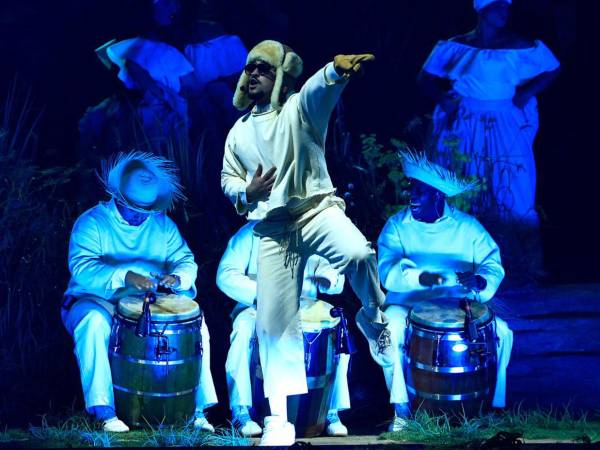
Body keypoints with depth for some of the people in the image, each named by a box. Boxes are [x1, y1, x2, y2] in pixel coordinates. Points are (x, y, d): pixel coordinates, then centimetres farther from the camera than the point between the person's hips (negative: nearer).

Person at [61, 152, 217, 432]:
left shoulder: (163, 225, 5)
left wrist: (177, 277, -27)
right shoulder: (91, 222, -12)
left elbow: (186, 261, -1)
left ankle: (198, 408, -12)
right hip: (97, 301, -4)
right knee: (94, 322, -38)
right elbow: (81, 269, -26)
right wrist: (125, 276, -42)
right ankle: (103, 410, -35)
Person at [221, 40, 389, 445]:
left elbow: (318, 89, -24)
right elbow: (228, 178, 24)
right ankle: (281, 419, 9)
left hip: (317, 207, -4)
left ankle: (373, 318, -3)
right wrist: (246, 193, -2)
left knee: (358, 252, -36)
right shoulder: (239, 132, 16)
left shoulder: (299, 108, 0)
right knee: (275, 322, 0)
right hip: (273, 229, 4)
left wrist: (338, 69, -49)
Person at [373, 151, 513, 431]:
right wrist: (421, 277, -34)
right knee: (389, 332, -33)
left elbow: (493, 263, -6)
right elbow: (387, 271, -16)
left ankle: (493, 405, -4)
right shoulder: (397, 226, -3)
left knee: (502, 332, -21)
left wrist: (482, 279, -30)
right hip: (408, 303, -1)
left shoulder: (467, 227, 1)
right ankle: (401, 408, -16)